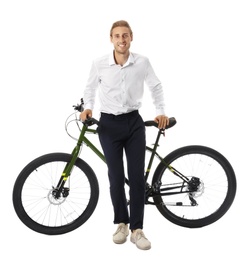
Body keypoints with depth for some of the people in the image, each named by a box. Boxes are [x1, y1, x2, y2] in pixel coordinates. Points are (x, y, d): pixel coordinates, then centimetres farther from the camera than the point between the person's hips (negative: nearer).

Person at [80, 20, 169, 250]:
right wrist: (88, 108, -5)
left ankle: (137, 229, 10)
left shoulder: (142, 62, -8)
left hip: (134, 122, 0)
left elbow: (156, 87, 7)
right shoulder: (100, 64, -8)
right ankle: (122, 223, 23)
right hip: (109, 124, 0)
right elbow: (90, 87, 10)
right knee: (116, 177, 4)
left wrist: (161, 112, -2)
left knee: (137, 176, -1)